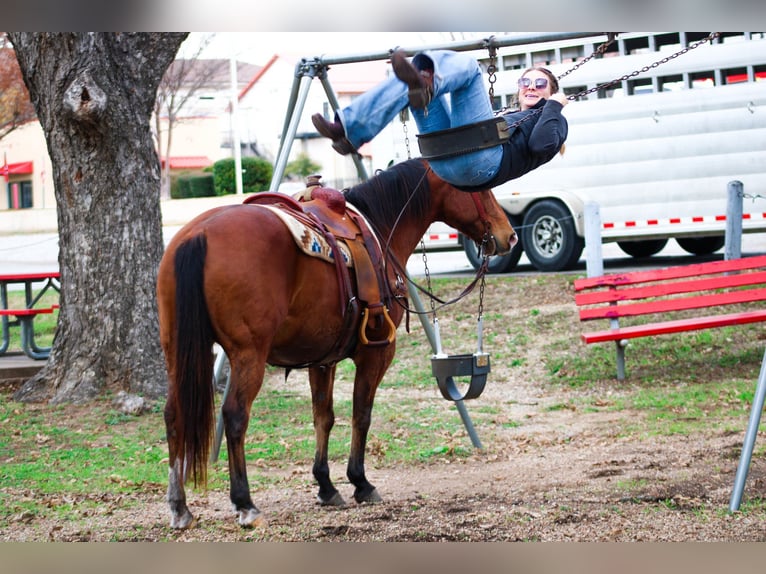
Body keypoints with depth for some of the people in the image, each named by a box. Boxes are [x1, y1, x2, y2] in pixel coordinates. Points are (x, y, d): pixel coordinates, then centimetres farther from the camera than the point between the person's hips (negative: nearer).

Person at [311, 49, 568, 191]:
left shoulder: (553, 120, 25)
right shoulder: (506, 116, 42)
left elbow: (542, 145, -1)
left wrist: (554, 105, 10)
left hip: (483, 159, -7)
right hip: (445, 162, 7)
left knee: (466, 64, -16)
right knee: (410, 74, 0)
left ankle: (425, 85, -52)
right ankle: (351, 130, -22)